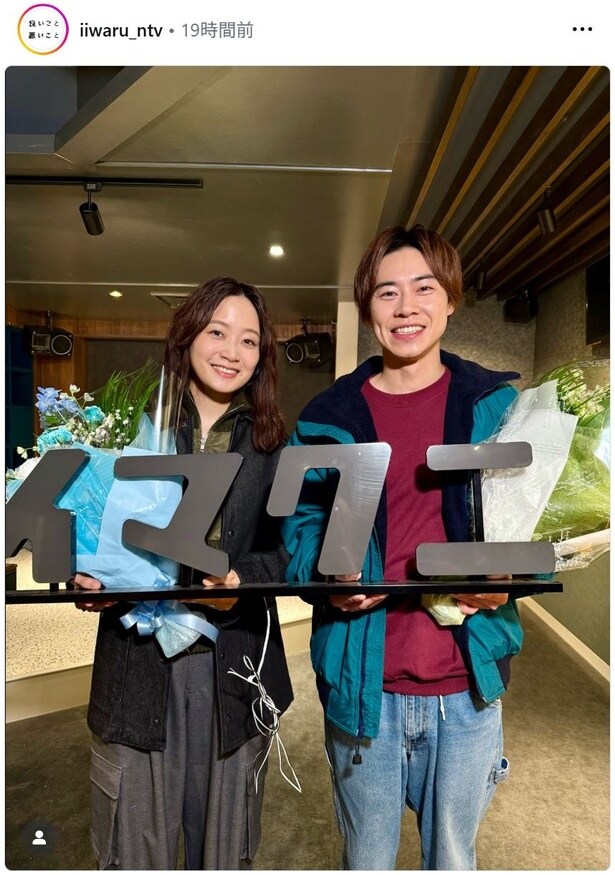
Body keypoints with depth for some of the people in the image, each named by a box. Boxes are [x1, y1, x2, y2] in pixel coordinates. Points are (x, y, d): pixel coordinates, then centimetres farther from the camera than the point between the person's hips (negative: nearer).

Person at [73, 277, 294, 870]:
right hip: (137, 661, 0)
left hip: (233, 665, 1)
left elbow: (288, 549, 1)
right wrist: (87, 577, -13)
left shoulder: (271, 444, 2)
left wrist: (243, 579, -17)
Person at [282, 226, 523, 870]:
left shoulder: (497, 405, -1)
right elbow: (300, 525, 2)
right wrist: (325, 577, -17)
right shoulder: (328, 417, -3)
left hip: (466, 684, 1)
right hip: (362, 683, 0)